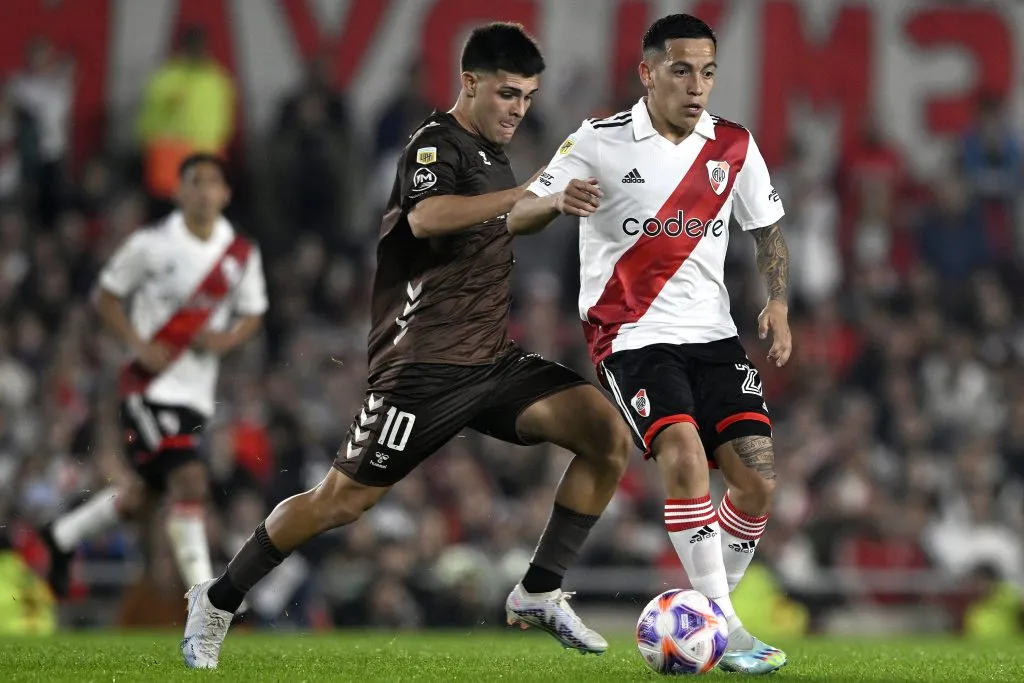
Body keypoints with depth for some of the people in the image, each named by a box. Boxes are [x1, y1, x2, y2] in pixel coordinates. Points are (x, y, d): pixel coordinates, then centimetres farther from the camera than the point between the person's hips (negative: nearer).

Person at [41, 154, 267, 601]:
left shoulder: (242, 255, 5)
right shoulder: (152, 244, -7)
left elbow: (252, 314, 15)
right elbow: (106, 296, 1)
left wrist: (226, 339, -7)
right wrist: (138, 345, -13)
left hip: (197, 392, 6)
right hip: (150, 384, -6)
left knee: (146, 498, 13)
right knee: (189, 480, -19)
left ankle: (63, 536, 36)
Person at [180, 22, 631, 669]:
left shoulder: (492, 156, 16)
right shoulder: (438, 144, -11)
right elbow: (426, 217, -36)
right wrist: (532, 194, -42)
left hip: (494, 361, 8)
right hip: (427, 366, -8)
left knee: (608, 432, -12)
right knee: (344, 499, -3)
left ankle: (539, 594, -5)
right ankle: (218, 602, 17)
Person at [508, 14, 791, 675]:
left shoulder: (734, 146, 4)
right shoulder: (601, 141, -6)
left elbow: (767, 229, 17)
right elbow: (517, 218, -7)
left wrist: (778, 303, -1)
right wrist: (557, 201, -31)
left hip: (713, 334, 5)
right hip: (630, 335, -4)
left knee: (758, 481, -7)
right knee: (685, 456, -26)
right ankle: (726, 630, -23)